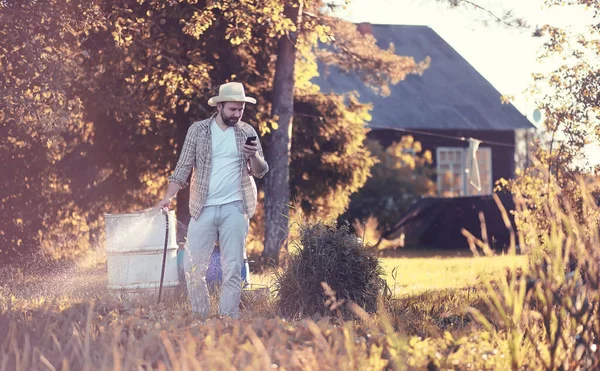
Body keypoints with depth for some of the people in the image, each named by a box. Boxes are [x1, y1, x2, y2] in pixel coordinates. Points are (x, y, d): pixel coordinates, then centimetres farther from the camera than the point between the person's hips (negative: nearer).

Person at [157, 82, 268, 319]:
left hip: (234, 209, 0)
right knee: (193, 268, -3)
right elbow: (183, 168, 4)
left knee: (233, 269, -1)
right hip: (203, 209, 0)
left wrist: (254, 155, -15)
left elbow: (260, 171, 7)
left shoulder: (247, 132, 6)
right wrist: (167, 197, -8)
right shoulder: (198, 130, 3)